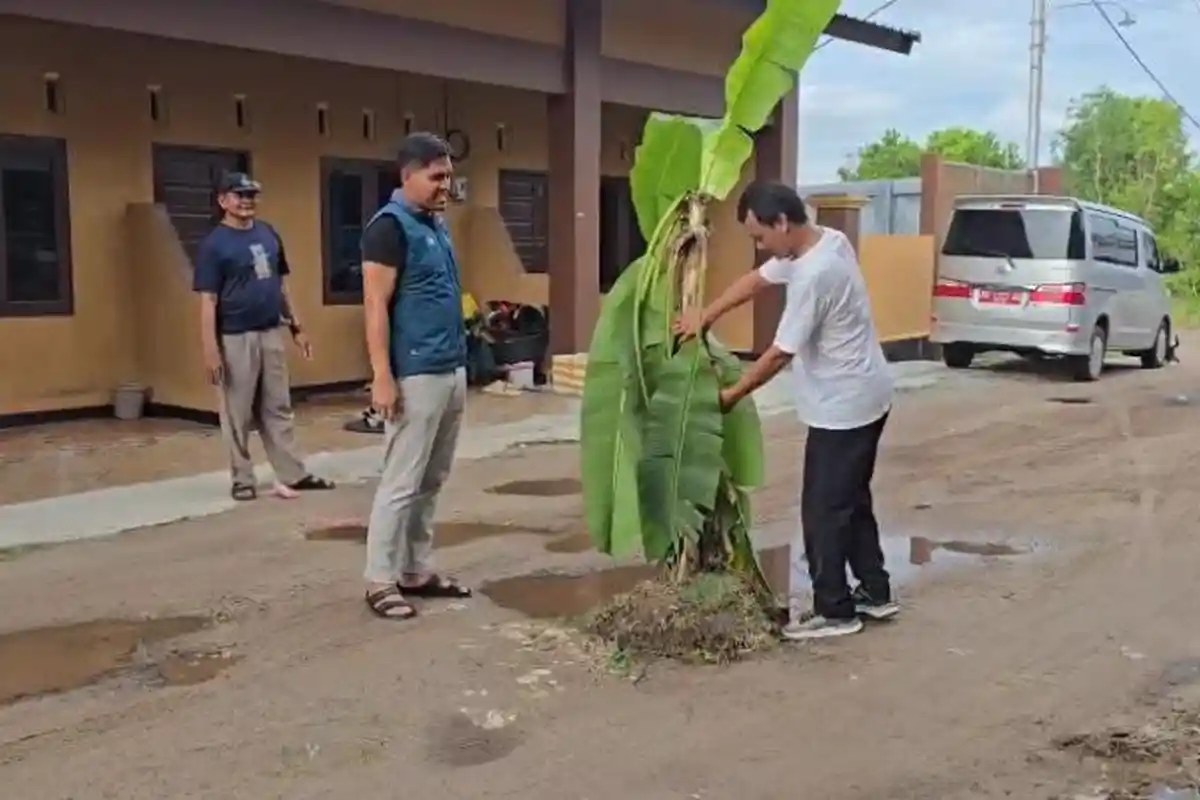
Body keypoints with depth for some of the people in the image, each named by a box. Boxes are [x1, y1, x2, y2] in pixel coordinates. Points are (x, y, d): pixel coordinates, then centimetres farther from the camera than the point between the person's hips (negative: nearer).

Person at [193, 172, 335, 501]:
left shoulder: (269, 235, 10)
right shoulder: (214, 245, -8)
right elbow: (208, 300, -11)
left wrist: (296, 327, 15)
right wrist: (210, 349, -17)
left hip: (272, 334, 6)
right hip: (236, 339, -6)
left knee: (278, 409, 10)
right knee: (238, 414, 3)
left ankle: (293, 475, 15)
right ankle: (243, 480, 13)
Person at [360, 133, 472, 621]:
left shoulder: (436, 224, 15)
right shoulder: (390, 226, -11)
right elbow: (376, 306, -15)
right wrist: (382, 377, -20)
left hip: (451, 371, 9)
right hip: (416, 376, -9)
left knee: (432, 481, 12)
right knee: (401, 482, -3)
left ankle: (417, 572, 21)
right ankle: (380, 582, 6)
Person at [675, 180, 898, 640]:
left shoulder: (814, 274, -27)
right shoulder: (825, 242, 5)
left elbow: (781, 354, -20)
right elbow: (757, 280, 16)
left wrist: (733, 394, -7)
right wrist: (705, 317, 14)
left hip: (842, 408, -10)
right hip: (862, 399, 10)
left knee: (823, 510, 1)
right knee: (851, 501, 20)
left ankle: (834, 611, 12)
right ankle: (875, 593, 30)